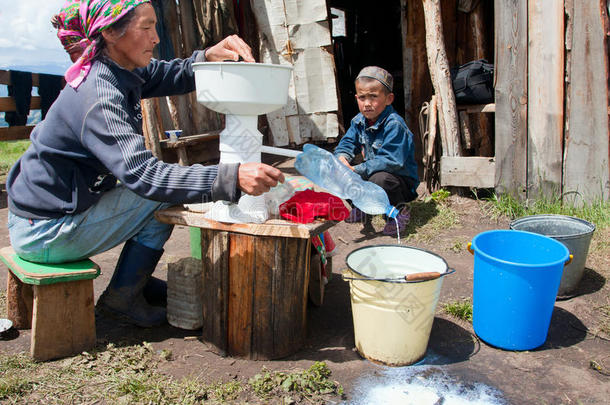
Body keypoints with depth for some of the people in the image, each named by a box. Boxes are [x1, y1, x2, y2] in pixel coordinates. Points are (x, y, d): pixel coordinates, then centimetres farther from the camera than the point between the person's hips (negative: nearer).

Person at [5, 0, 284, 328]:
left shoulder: (118, 70, -1)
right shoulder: (99, 95, -28)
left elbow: (173, 76, 4)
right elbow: (142, 173, -38)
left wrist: (210, 55, -18)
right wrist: (231, 178, -47)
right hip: (44, 234, -9)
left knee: (168, 180, 14)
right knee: (164, 193, -10)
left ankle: (136, 279, 24)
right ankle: (123, 296, 3)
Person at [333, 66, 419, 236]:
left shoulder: (394, 125, -26)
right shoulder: (358, 121, -1)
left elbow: (390, 161, -33)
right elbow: (346, 144, 4)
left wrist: (357, 170, -36)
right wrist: (342, 159, -21)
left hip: (401, 180, -7)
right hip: (370, 174, 7)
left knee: (379, 179, -39)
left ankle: (400, 211, -8)